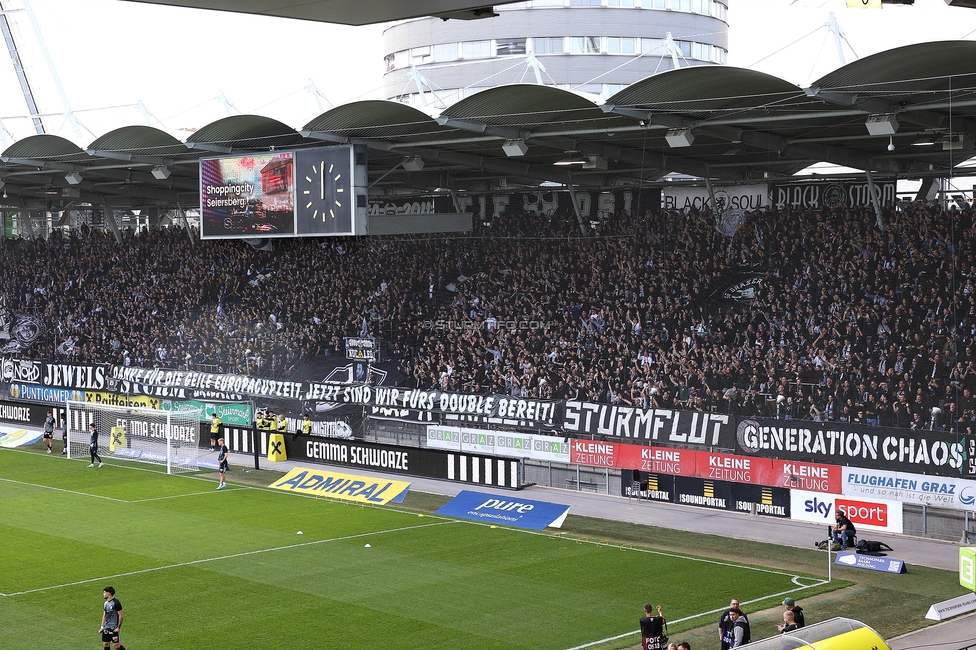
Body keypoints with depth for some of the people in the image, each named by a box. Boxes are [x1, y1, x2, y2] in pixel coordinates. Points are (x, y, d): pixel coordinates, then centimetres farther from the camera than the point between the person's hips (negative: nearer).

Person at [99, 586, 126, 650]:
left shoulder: (116, 603, -14)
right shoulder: (106, 603, 10)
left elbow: (121, 616, -13)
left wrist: (118, 627, -16)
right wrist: (102, 626, 12)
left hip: (114, 628, -7)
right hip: (106, 628, 7)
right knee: (105, 644, 5)